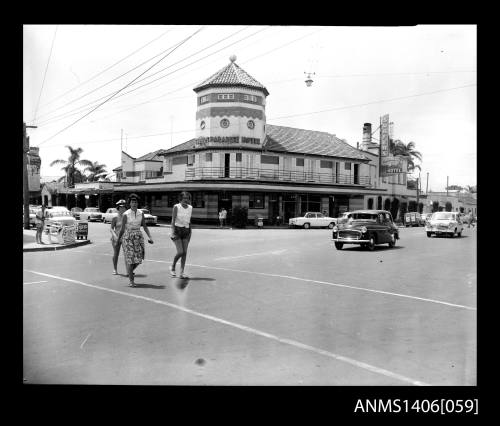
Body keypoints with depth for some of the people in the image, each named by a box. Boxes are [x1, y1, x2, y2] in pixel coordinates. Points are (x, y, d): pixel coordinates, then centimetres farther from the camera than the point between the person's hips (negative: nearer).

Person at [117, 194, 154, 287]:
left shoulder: (141, 213, 3)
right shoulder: (126, 215, -8)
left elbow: (145, 226, 4)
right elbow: (122, 228, 0)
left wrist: (149, 237, -5)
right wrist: (118, 239, 6)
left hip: (138, 237, 4)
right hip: (128, 237, -4)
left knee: (138, 258, 3)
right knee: (130, 258, -6)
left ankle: (130, 271, 34)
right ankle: (131, 280, 4)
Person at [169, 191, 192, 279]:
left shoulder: (190, 208, 8)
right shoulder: (176, 207, -6)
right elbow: (173, 220, -8)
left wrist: (190, 232, 14)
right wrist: (173, 232, -17)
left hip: (186, 231, 5)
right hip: (177, 230, -5)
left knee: (185, 253, 0)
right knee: (180, 252, -12)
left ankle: (182, 272, 6)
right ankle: (172, 267, 13)